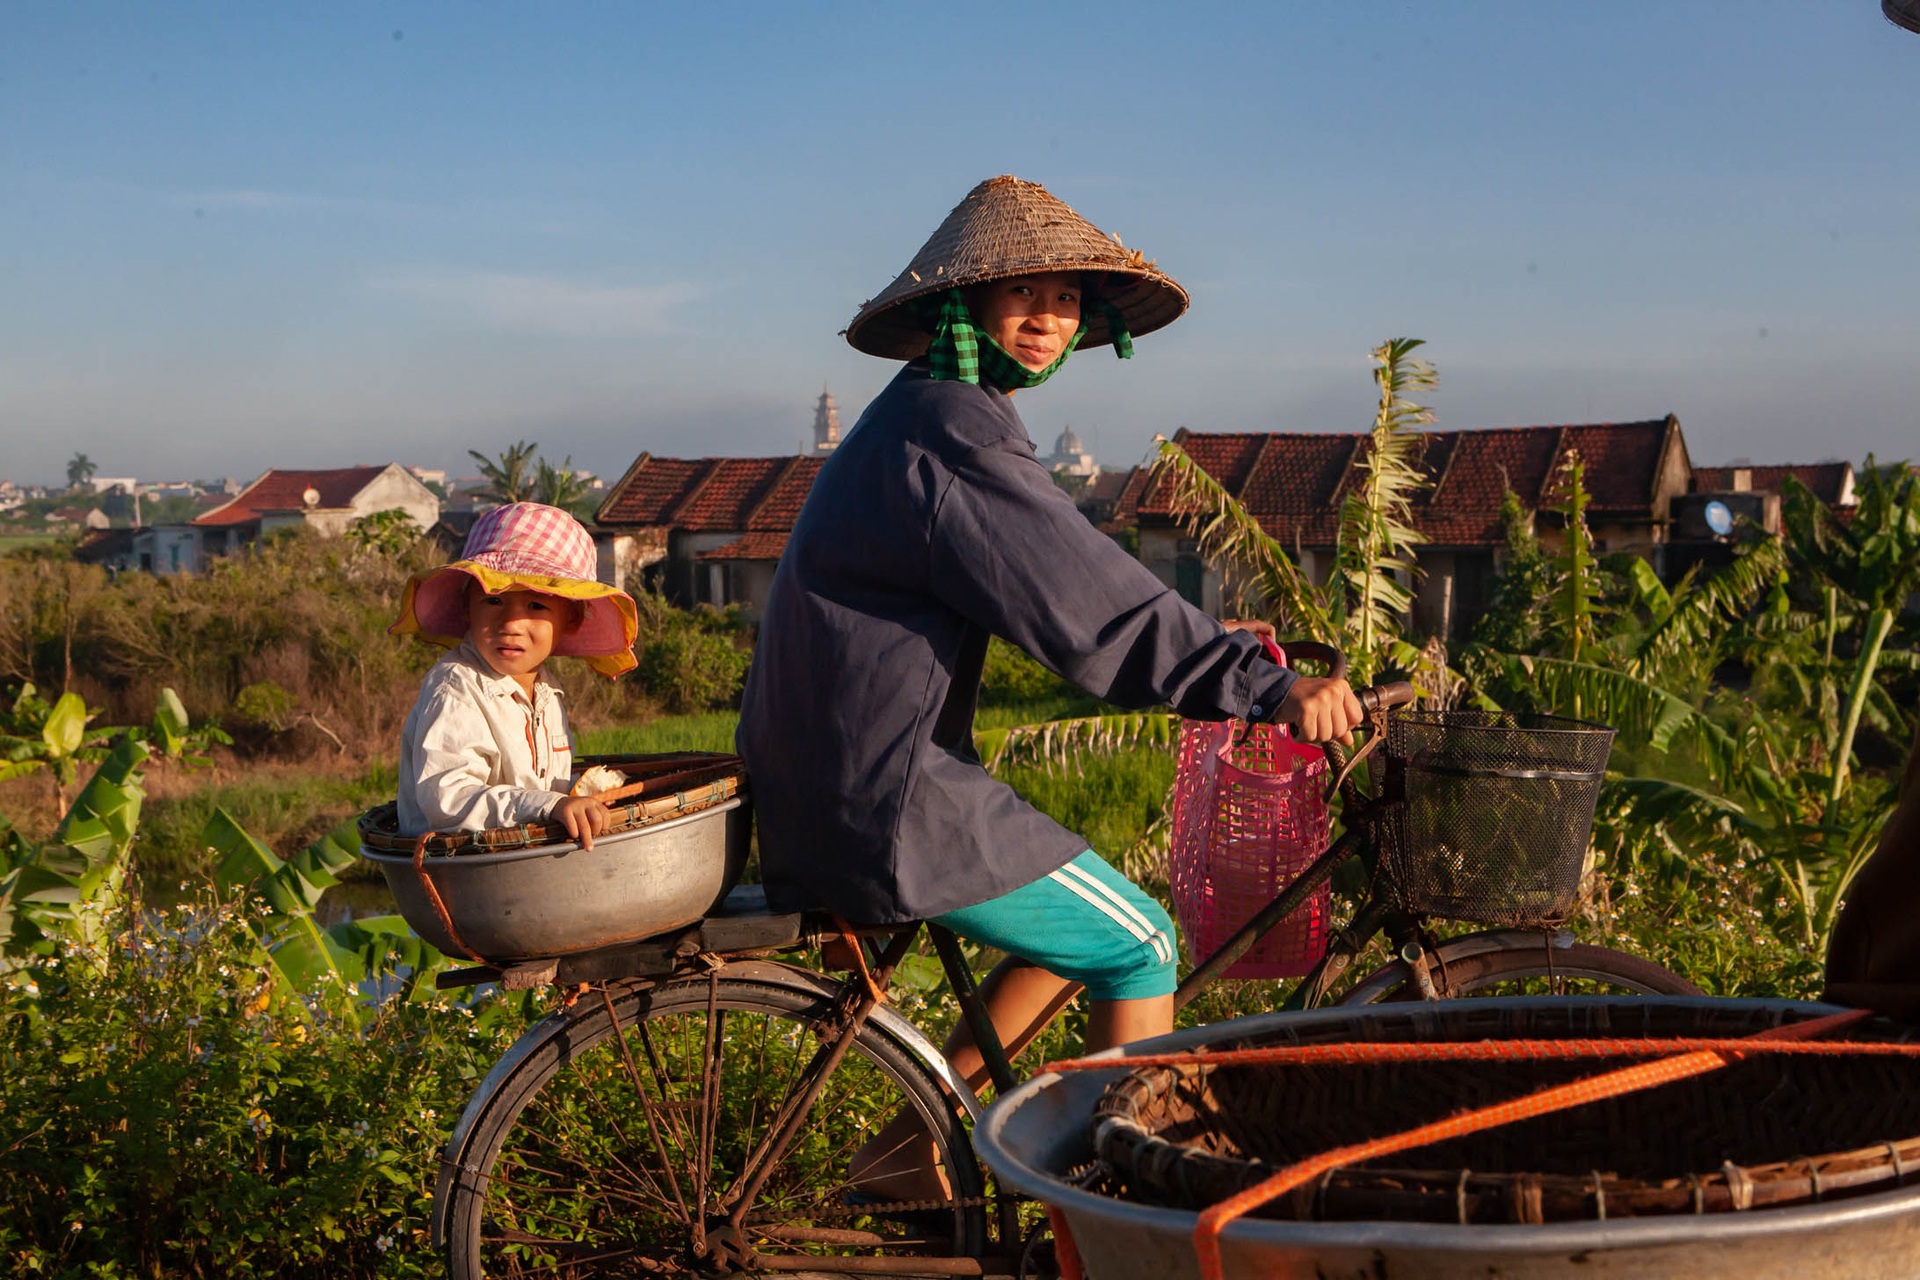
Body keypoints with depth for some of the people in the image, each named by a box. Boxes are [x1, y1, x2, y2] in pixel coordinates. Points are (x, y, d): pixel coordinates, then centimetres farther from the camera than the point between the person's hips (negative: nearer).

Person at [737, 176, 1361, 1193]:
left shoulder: (918, 419, 17)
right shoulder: (949, 432, -17)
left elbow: (1069, 594, 20)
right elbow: (1090, 607, -22)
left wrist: (1219, 649, 16)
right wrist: (1263, 685, -21)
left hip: (835, 789, 10)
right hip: (892, 803, -10)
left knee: (1095, 928, 23)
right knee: (1139, 946, 2)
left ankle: (911, 1146, 24)